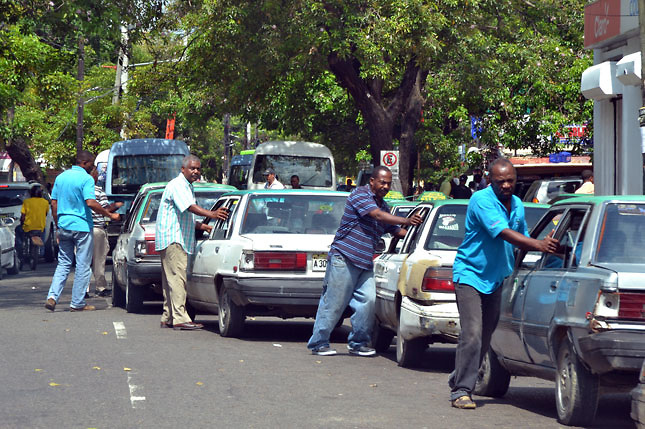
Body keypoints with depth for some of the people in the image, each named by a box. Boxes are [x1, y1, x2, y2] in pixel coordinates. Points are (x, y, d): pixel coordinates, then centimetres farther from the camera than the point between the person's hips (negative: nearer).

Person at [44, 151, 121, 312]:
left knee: (63, 263, 12)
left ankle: (52, 296, -4)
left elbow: (54, 205, 11)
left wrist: (58, 226, 17)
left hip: (64, 226, 6)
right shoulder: (86, 179, -11)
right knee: (83, 266, 3)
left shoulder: (61, 177, 10)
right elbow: (91, 203, -22)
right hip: (81, 226, -6)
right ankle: (77, 303, 5)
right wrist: (110, 215, -14)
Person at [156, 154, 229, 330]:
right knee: (177, 277, -15)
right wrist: (211, 214, -43)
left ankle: (167, 318, 16)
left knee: (171, 279, 12)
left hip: (179, 240, 11)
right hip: (172, 239, -11)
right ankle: (180, 318, -20)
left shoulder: (188, 187, 21)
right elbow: (189, 207, -30)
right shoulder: (177, 185, -12)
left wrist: (202, 226, 15)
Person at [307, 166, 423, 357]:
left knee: (368, 300, -5)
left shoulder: (384, 206, 20)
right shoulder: (360, 194, -6)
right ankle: (318, 343, 3)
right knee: (334, 303, -5)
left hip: (364, 263, 8)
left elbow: (396, 231, 25)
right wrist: (406, 221, -28)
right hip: (344, 257, -8)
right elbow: (377, 215, -20)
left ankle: (358, 343, 7)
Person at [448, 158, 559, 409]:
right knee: (472, 334, -16)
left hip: (496, 278, 7)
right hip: (470, 273, -7)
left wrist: (546, 242, -1)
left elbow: (522, 241, 18)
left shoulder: (517, 205, 8)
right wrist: (539, 245, -36)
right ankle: (461, 391, -12)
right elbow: (505, 234, -27)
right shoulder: (482, 200, -17)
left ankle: (459, 380, 24)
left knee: (486, 336, 9)